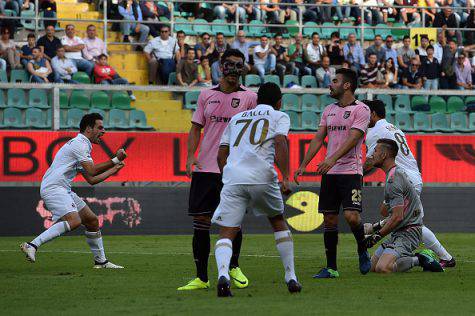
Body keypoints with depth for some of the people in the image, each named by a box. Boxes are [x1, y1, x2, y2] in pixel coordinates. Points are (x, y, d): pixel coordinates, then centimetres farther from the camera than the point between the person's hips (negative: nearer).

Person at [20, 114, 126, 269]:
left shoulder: (83, 145, 23)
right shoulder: (79, 144, -10)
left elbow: (91, 180, 24)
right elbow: (92, 171, -17)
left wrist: (114, 169, 27)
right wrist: (115, 160, -11)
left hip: (64, 190, 11)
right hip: (53, 188, -11)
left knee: (92, 220, 12)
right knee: (74, 221, -29)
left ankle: (101, 261, 21)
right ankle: (33, 245, -32)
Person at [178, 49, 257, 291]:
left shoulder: (249, 97, 2)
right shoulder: (206, 95, 10)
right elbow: (196, 127, 13)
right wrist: (191, 155, -1)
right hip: (205, 169, 2)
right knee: (200, 222, 0)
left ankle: (234, 267, 25)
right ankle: (201, 278, 5)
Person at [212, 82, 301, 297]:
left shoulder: (236, 118, 28)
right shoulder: (279, 117, 16)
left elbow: (221, 154, 24)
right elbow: (280, 143, -4)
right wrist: (285, 177, -9)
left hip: (232, 177, 2)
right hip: (262, 176, -1)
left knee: (226, 233, -1)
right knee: (278, 222, 23)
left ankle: (223, 274, -29)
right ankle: (290, 277, 22)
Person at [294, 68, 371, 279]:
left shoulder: (361, 109, -5)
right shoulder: (329, 111, 16)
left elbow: (353, 138, -17)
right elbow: (318, 139, 15)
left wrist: (333, 158, -28)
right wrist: (303, 165, 6)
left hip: (350, 171, -6)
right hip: (329, 173, 6)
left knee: (351, 215, -17)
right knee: (329, 219, 4)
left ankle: (363, 251, 9)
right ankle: (331, 267, 9)